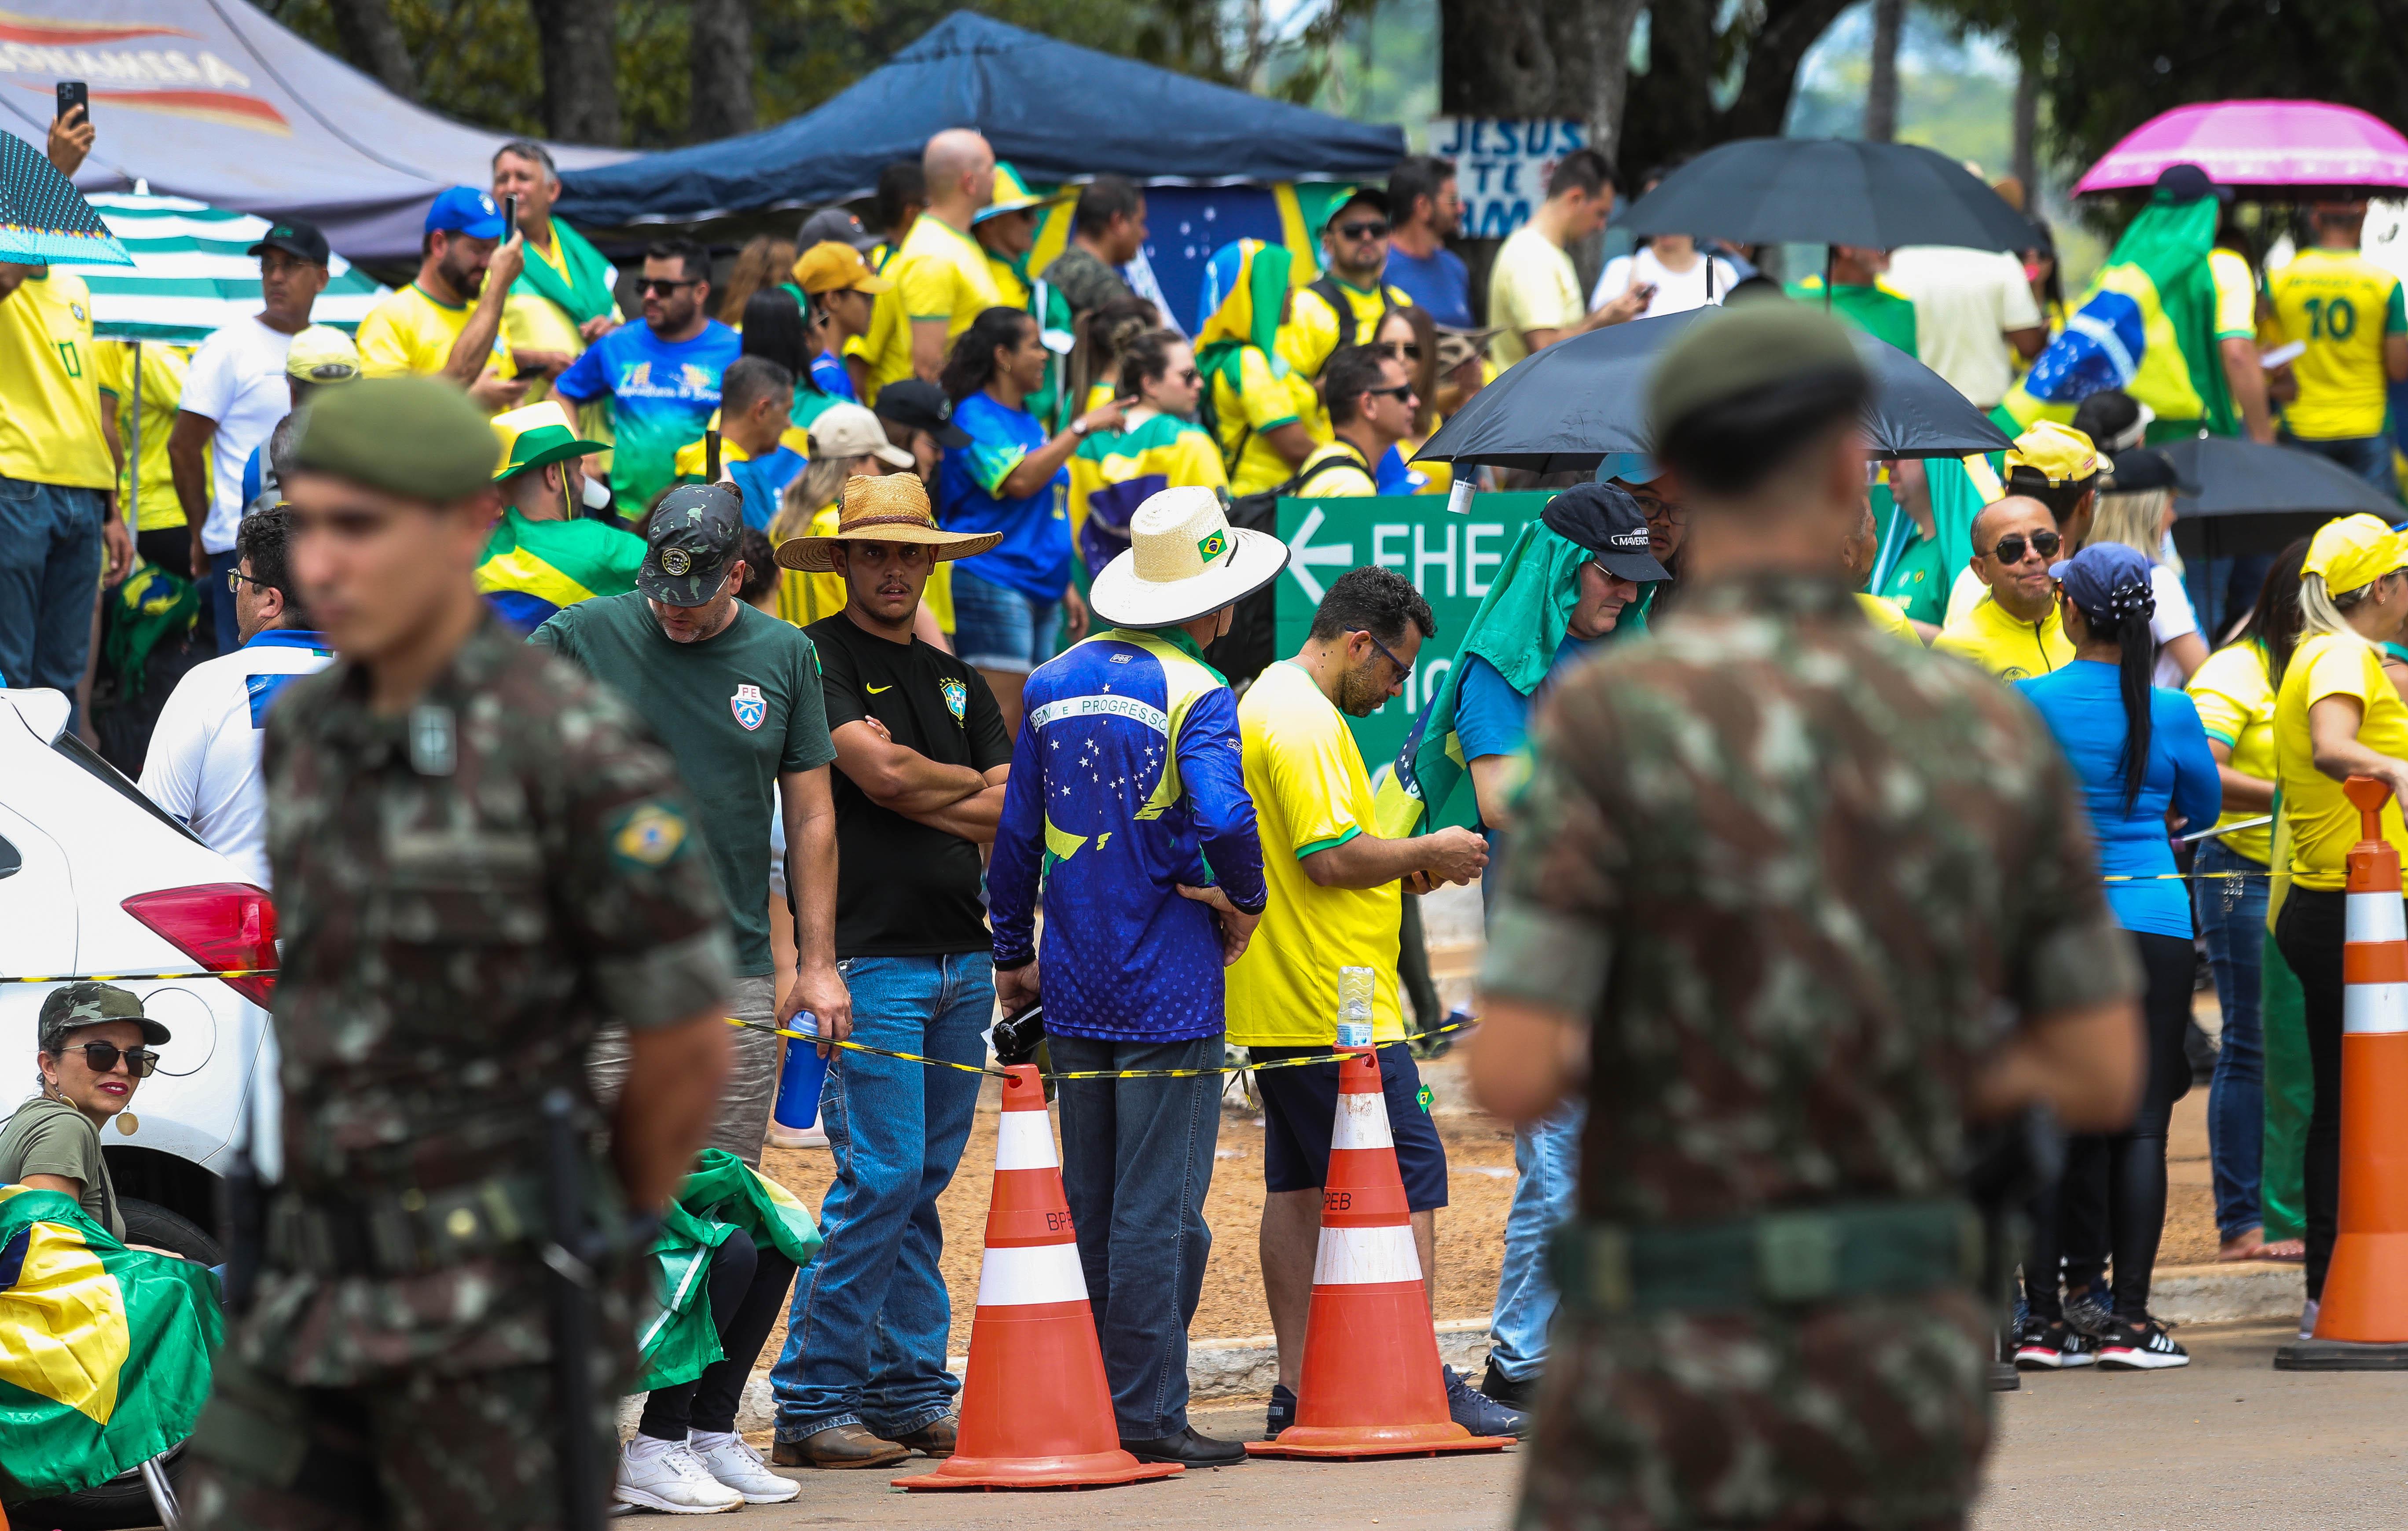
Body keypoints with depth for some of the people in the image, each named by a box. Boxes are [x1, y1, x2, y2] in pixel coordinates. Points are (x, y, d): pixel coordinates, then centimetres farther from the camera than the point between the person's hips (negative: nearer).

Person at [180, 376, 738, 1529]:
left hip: (503, 1305, -7)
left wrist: (601, 1248, 6)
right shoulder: (312, 731, 8)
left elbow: (689, 1049, -9)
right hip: (326, 1289, 7)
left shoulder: (585, 758, -16)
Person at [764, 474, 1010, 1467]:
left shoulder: (955, 679, 19)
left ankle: (910, 1391, 12)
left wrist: (918, 795, -7)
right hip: (872, 958, -7)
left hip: (961, 961, 7)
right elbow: (879, 771, -15)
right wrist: (971, 786, 2)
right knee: (880, 1177, -12)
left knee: (922, 1183, 8)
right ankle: (814, 1402, -7)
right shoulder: (818, 658, -2)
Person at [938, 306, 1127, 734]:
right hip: (992, 585, -9)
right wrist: (1082, 428, -18)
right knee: (1003, 721, -13)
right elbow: (1020, 480, -23)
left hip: (1039, 591, 9)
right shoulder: (975, 418, -9)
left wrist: (1064, 586, 24)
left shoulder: (1030, 422, 19)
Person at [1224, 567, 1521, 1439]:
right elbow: (1335, 854, -23)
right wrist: (1428, 853, -9)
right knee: (1410, 1179, -8)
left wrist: (1405, 873, 15)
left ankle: (1296, 1389, 12)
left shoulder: (1263, 706, 19)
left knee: (1299, 1186, 11)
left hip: (1280, 1007, 11)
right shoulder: (1307, 722, -15)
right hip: (1337, 1008, -11)